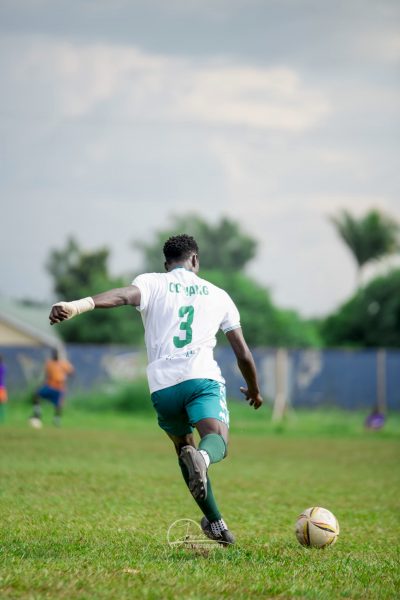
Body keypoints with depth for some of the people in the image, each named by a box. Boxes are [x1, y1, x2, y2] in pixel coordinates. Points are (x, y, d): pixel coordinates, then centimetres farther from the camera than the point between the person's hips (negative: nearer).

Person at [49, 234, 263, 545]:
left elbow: (125, 295, -13)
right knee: (218, 441, -20)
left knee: (183, 446, 23)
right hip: (203, 379, -1)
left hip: (163, 385, 1)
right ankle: (202, 458, -58)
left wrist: (79, 305, -30)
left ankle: (216, 523, 24)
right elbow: (243, 352, 23)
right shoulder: (218, 295, 20)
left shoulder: (152, 283, 13)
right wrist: (254, 390, 40)